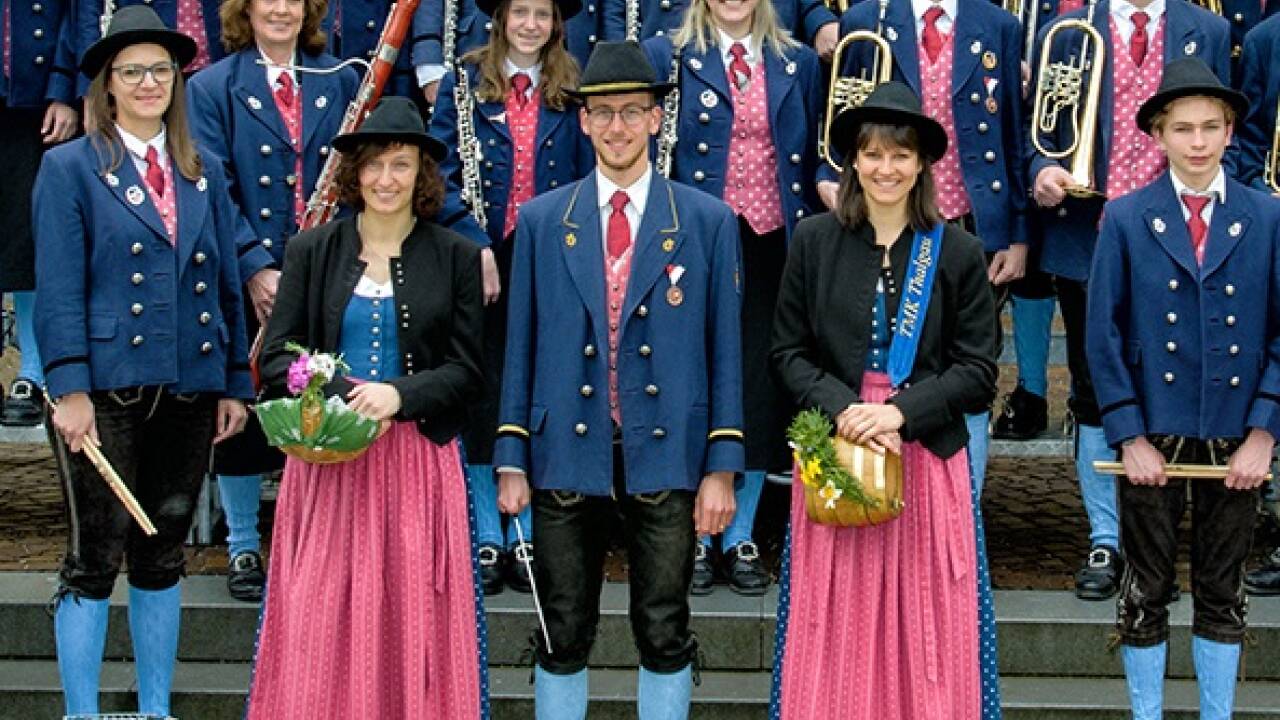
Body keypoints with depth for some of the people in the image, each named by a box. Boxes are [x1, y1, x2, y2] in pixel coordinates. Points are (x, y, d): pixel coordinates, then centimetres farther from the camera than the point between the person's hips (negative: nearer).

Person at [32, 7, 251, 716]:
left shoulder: (202, 172, 13)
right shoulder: (69, 168, 0)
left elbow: (225, 284, 14)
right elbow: (57, 289, -7)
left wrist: (235, 385, 9)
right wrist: (69, 390, -15)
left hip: (188, 392, 4)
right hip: (107, 391, -4)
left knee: (163, 557, 11)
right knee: (95, 559, -2)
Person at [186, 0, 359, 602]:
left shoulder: (340, 83, 9)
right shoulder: (212, 88, 2)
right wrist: (254, 267, -16)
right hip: (248, 282, -2)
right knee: (243, 415, 5)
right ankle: (243, 548, 18)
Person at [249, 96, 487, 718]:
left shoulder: (457, 257, 6)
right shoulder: (311, 252, 8)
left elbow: (466, 370, 3)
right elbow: (278, 358, 3)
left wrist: (399, 395, -15)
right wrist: (344, 400, -15)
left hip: (419, 461, 0)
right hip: (328, 457, 1)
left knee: (414, 617, 0)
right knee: (320, 618, -2)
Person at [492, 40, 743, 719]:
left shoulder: (708, 221, 3)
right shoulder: (541, 220, 7)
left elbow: (725, 350, 2)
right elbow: (519, 346, 7)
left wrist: (722, 467, -3)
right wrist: (511, 460, 1)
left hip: (666, 457, -1)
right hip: (567, 458, 1)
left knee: (664, 635, 5)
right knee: (562, 637, 7)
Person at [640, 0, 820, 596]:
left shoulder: (798, 64, 10)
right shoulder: (667, 55, 2)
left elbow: (812, 160, 14)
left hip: (773, 248, 2)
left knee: (762, 391, 4)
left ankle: (741, 537, 16)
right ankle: (694, 540, 13)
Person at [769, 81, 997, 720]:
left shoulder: (957, 252, 2)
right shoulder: (814, 241, 3)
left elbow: (978, 369, 1)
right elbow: (788, 352, 5)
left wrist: (900, 412, -12)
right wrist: (844, 410, -12)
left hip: (928, 455, 0)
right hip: (835, 451, 0)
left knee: (922, 623, 2)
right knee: (835, 623, 2)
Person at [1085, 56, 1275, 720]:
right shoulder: (1125, 219, -1)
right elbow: (1103, 335, -3)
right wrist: (1129, 436, -9)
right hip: (1153, 438, -1)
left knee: (1222, 592, 11)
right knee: (1146, 591, 7)